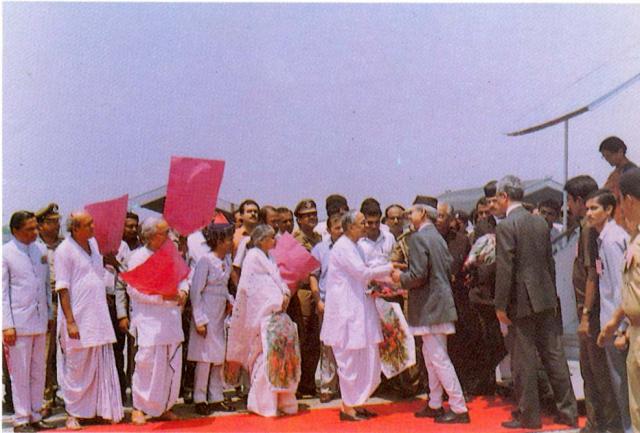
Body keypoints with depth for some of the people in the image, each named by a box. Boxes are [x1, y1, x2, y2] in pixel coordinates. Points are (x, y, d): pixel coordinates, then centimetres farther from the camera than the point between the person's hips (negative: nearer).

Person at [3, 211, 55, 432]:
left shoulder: (41, 250, 10)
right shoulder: (5, 253, -5)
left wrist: (50, 314, 15)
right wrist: (7, 325, -10)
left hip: (40, 321, 5)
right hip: (18, 322, -5)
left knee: (38, 371, 10)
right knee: (20, 372, 1)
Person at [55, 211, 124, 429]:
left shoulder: (93, 243, 11)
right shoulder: (64, 250, -9)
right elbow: (62, 288, -13)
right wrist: (70, 321, -17)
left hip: (99, 318, 6)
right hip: (78, 320, -6)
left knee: (104, 366, 9)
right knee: (76, 368, 3)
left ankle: (105, 410, 18)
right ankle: (73, 413, 16)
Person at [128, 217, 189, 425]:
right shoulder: (138, 257, -6)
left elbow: (183, 277, 20)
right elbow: (134, 290, -12)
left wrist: (183, 291, -2)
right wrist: (162, 297, -17)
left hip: (171, 317, 6)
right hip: (149, 320, -6)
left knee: (172, 363, 7)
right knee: (148, 362, -7)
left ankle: (164, 407, 19)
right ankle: (139, 408, 7)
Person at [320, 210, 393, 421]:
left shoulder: (354, 246, 18)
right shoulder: (342, 247, -14)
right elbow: (363, 272, -19)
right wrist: (389, 268, -11)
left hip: (359, 308, 10)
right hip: (346, 311, -10)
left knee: (365, 359, 12)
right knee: (350, 359, -2)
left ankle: (356, 403, 21)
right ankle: (347, 407, 7)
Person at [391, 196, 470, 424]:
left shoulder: (418, 238, -15)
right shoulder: (438, 238, 13)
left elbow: (418, 275, -22)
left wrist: (401, 278, -3)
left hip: (430, 307, -10)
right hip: (439, 302, 10)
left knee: (439, 359, -5)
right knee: (430, 354, 17)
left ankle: (459, 409, -2)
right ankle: (435, 405, 25)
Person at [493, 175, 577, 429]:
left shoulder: (505, 227, -13)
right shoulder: (541, 222, 9)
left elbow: (504, 269, -17)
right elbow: (550, 262, 14)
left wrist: (500, 305, -11)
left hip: (521, 302, -7)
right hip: (545, 299, 7)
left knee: (524, 359, 1)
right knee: (553, 354, 11)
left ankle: (528, 416, 9)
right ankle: (568, 411, 16)